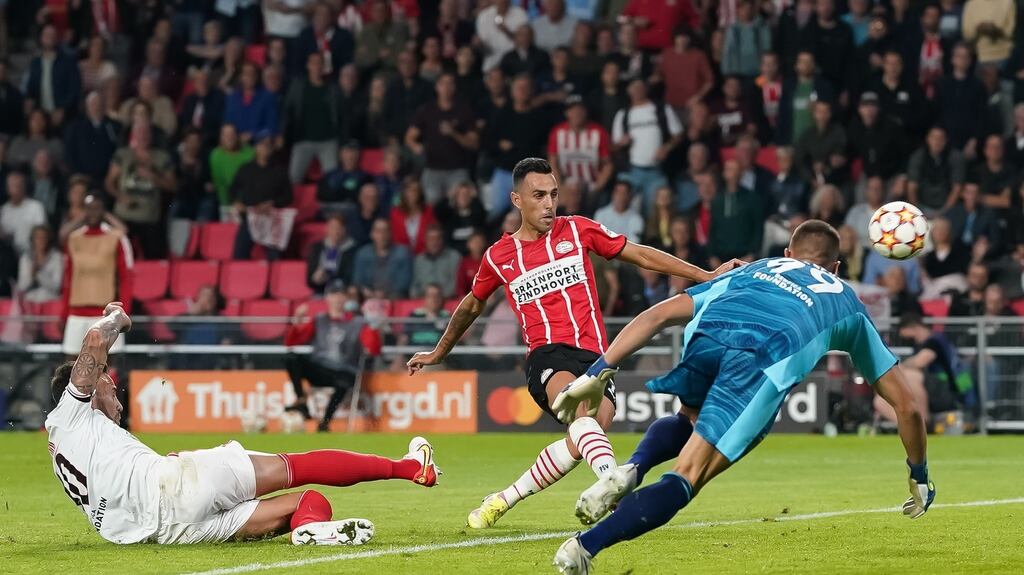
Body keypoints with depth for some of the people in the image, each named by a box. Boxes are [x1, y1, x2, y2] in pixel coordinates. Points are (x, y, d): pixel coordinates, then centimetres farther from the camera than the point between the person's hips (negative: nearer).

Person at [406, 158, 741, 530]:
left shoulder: (577, 231, 12)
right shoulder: (499, 257, 13)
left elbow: (640, 256, 17)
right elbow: (472, 306, 32)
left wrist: (707, 276, 13)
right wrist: (439, 353, 45)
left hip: (593, 357, 2)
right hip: (548, 356, -2)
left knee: (579, 444, -21)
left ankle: (504, 500, 1)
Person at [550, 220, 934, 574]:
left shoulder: (753, 270, 42)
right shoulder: (848, 305, 40)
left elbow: (658, 315, 29)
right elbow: (906, 405, 41)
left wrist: (599, 372, 24)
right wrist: (919, 477, 53)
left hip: (709, 332, 3)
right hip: (767, 359, -3)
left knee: (691, 420, 35)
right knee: (686, 479, 1)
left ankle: (631, 471, 4)